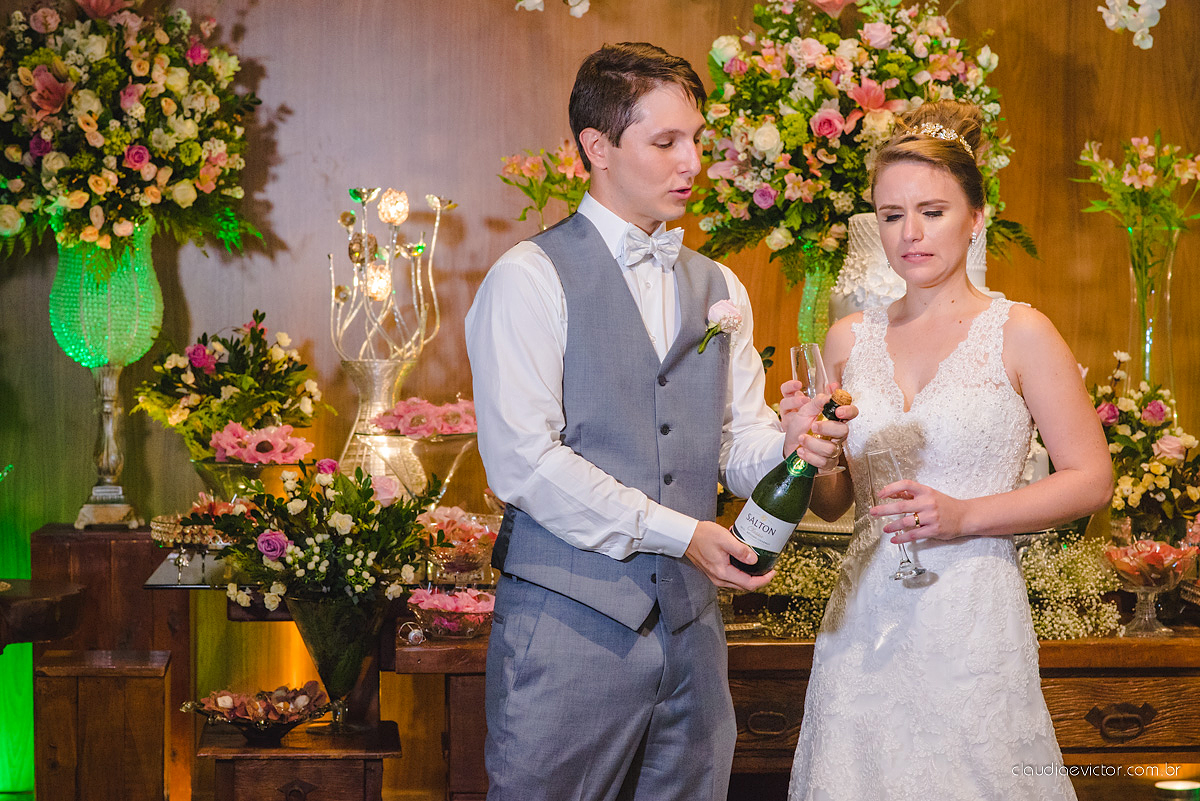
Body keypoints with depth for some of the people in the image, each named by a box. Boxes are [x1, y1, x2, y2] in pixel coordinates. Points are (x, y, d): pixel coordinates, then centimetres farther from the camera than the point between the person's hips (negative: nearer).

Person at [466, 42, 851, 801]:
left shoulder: (719, 289, 17)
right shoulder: (529, 279, -5)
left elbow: (736, 442, 13)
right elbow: (521, 458, -13)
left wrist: (788, 442, -11)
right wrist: (676, 532, -14)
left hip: (690, 623, 6)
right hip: (569, 621, -6)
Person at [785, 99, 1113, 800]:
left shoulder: (1018, 334, -3)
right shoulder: (850, 340, 9)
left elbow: (1092, 479, -5)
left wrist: (965, 516, -14)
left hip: (972, 625, -3)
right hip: (864, 613, 4)